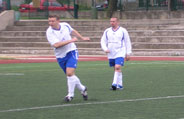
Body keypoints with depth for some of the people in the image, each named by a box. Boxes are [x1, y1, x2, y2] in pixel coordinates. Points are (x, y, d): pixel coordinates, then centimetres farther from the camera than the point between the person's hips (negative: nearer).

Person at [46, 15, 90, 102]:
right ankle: (82, 89, 33)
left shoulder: (65, 25, -4)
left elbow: (73, 31, 19)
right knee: (70, 75, 9)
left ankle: (70, 94, -7)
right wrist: (70, 40, -27)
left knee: (69, 73, -18)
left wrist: (82, 38, 30)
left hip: (71, 52, -1)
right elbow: (56, 44, -28)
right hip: (61, 56, 1)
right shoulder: (49, 32, -15)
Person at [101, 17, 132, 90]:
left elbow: (128, 42, 4)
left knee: (117, 67, -20)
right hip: (111, 54, 4)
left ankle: (115, 84, -23)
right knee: (116, 69, 9)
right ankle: (120, 85, 19)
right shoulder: (107, 31, 10)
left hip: (120, 53, -4)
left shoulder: (123, 31, 0)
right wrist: (105, 49, -7)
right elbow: (103, 41, 12)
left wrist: (128, 53, 1)